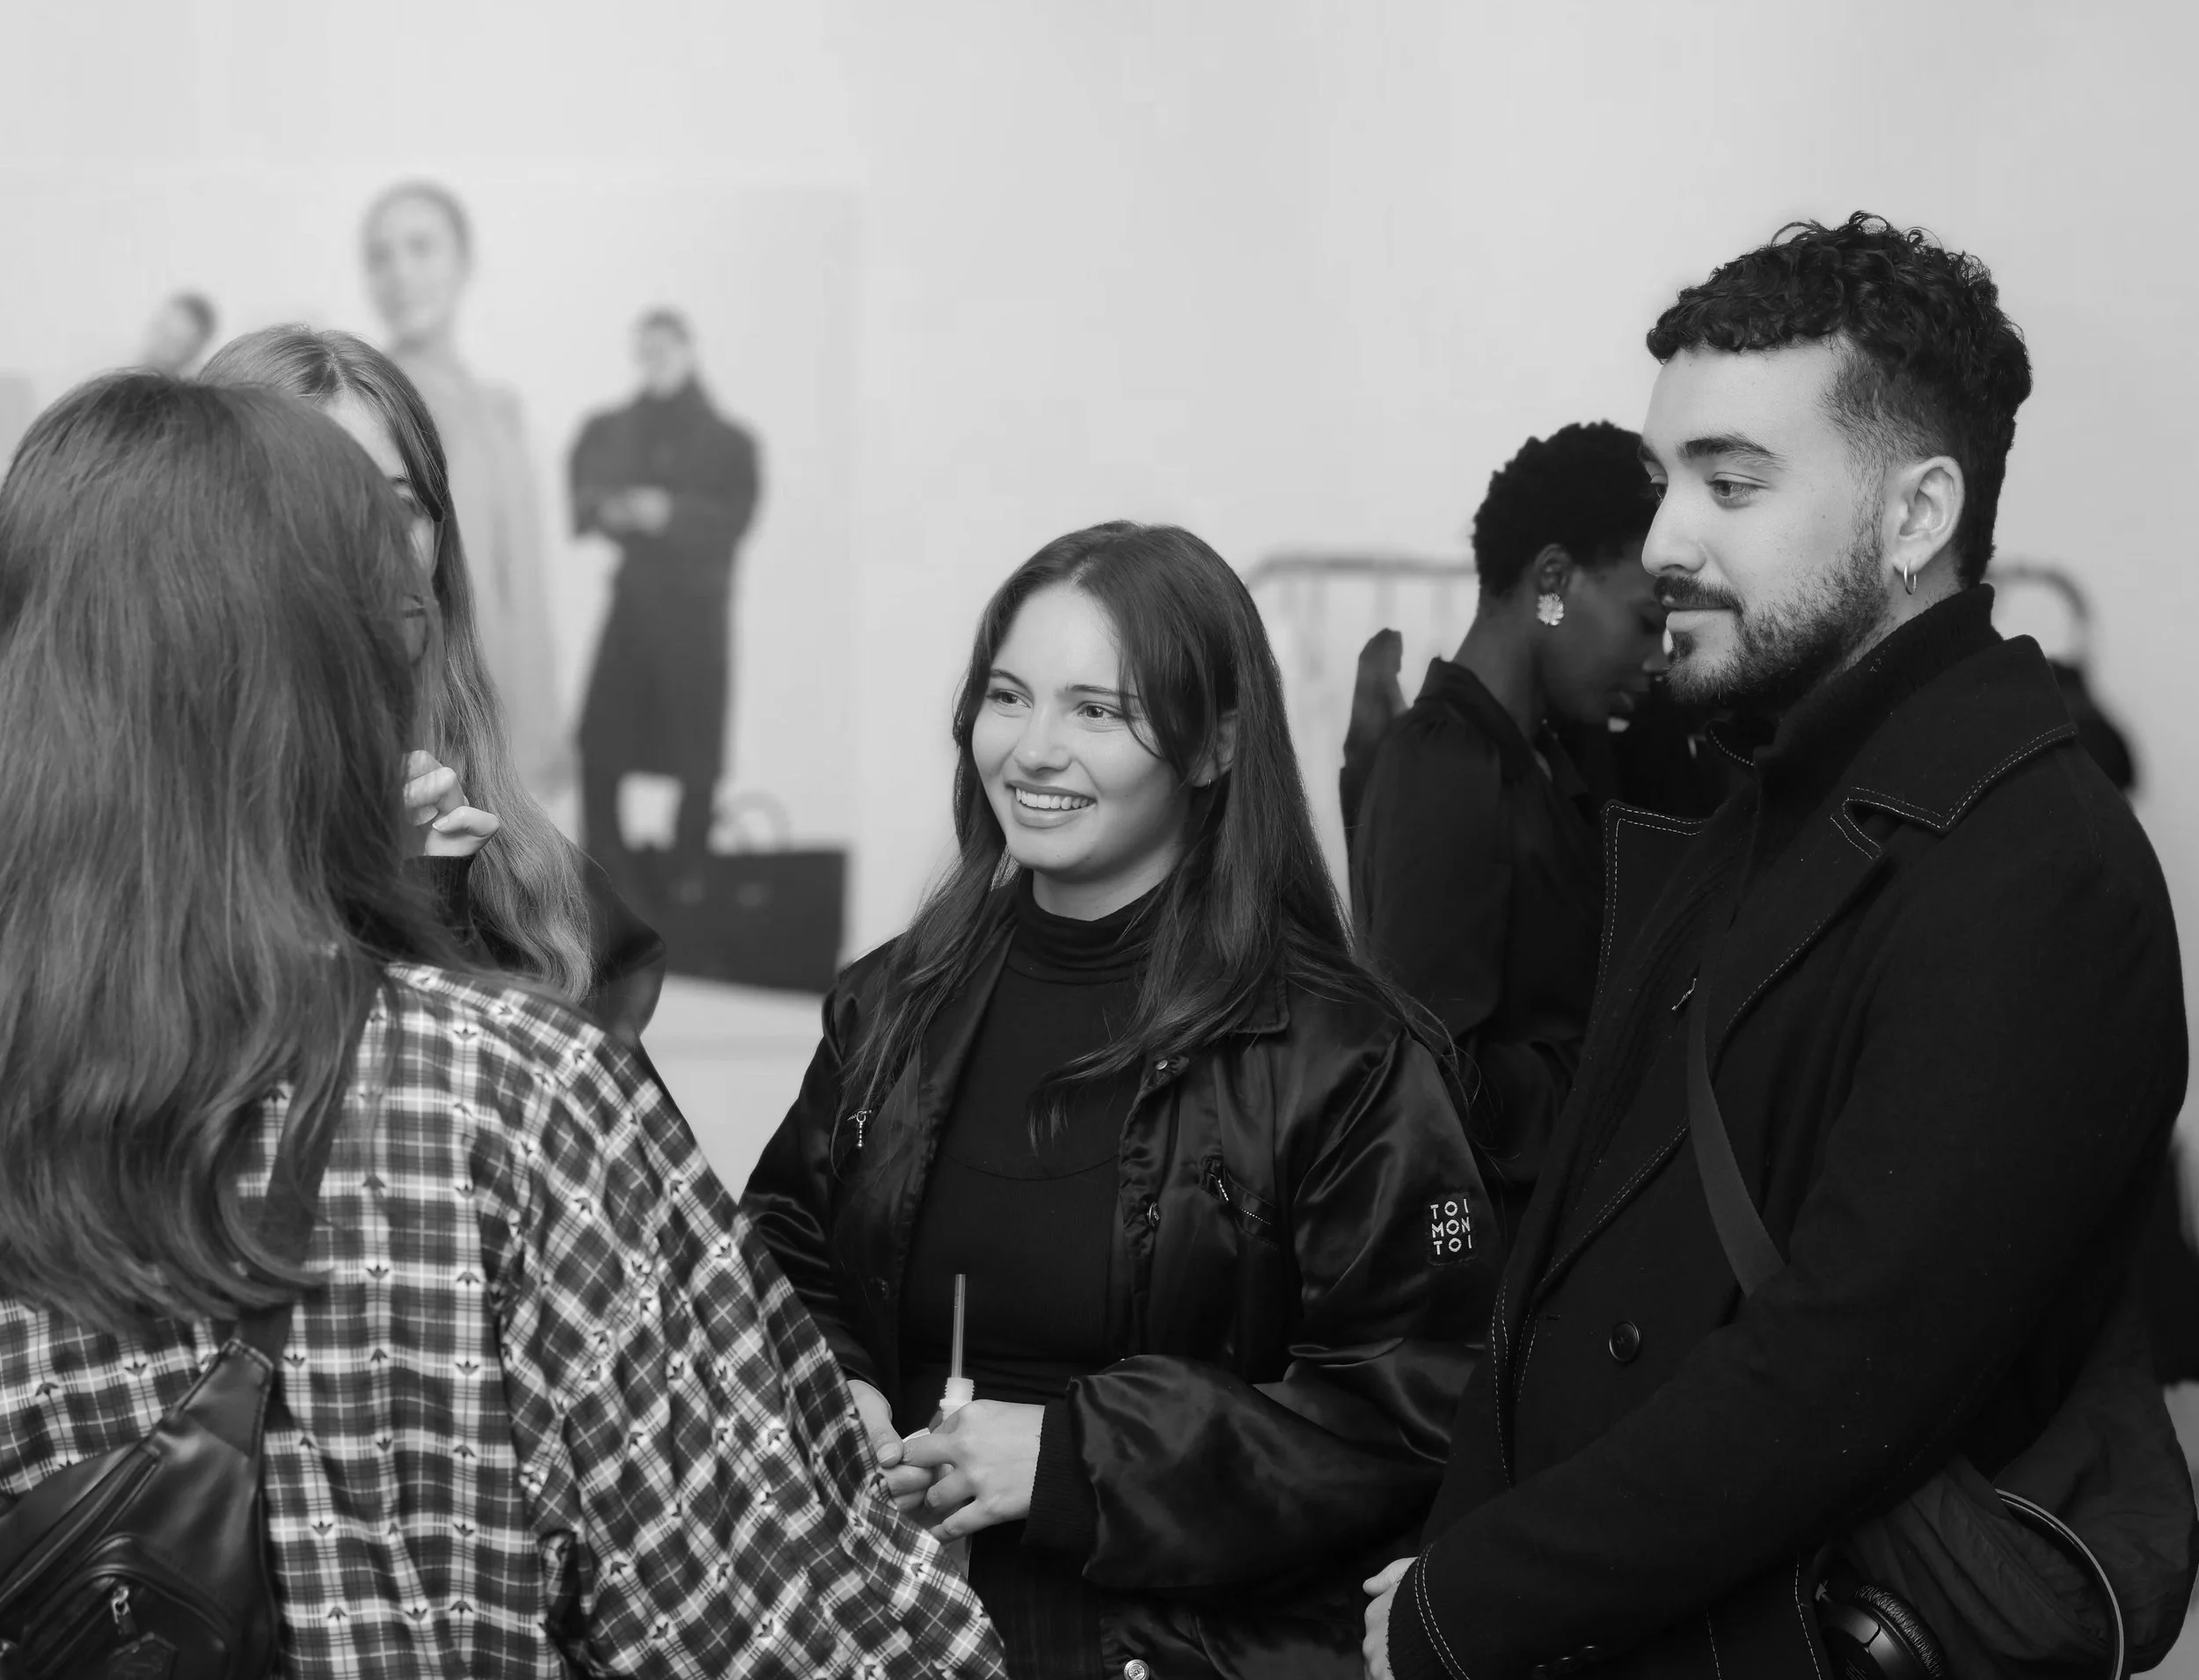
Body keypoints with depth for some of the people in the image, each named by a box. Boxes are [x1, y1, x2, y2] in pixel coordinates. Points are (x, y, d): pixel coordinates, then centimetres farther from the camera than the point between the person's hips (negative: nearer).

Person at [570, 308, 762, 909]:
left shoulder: (728, 442, 3)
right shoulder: (608, 430, 12)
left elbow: (734, 520, -6)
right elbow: (579, 498, 8)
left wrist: (669, 513, -20)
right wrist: (606, 510, -13)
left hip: (695, 606, -2)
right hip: (628, 602, 2)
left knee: (695, 748, -3)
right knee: (600, 740, -6)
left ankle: (689, 870, 9)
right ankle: (607, 865, 5)